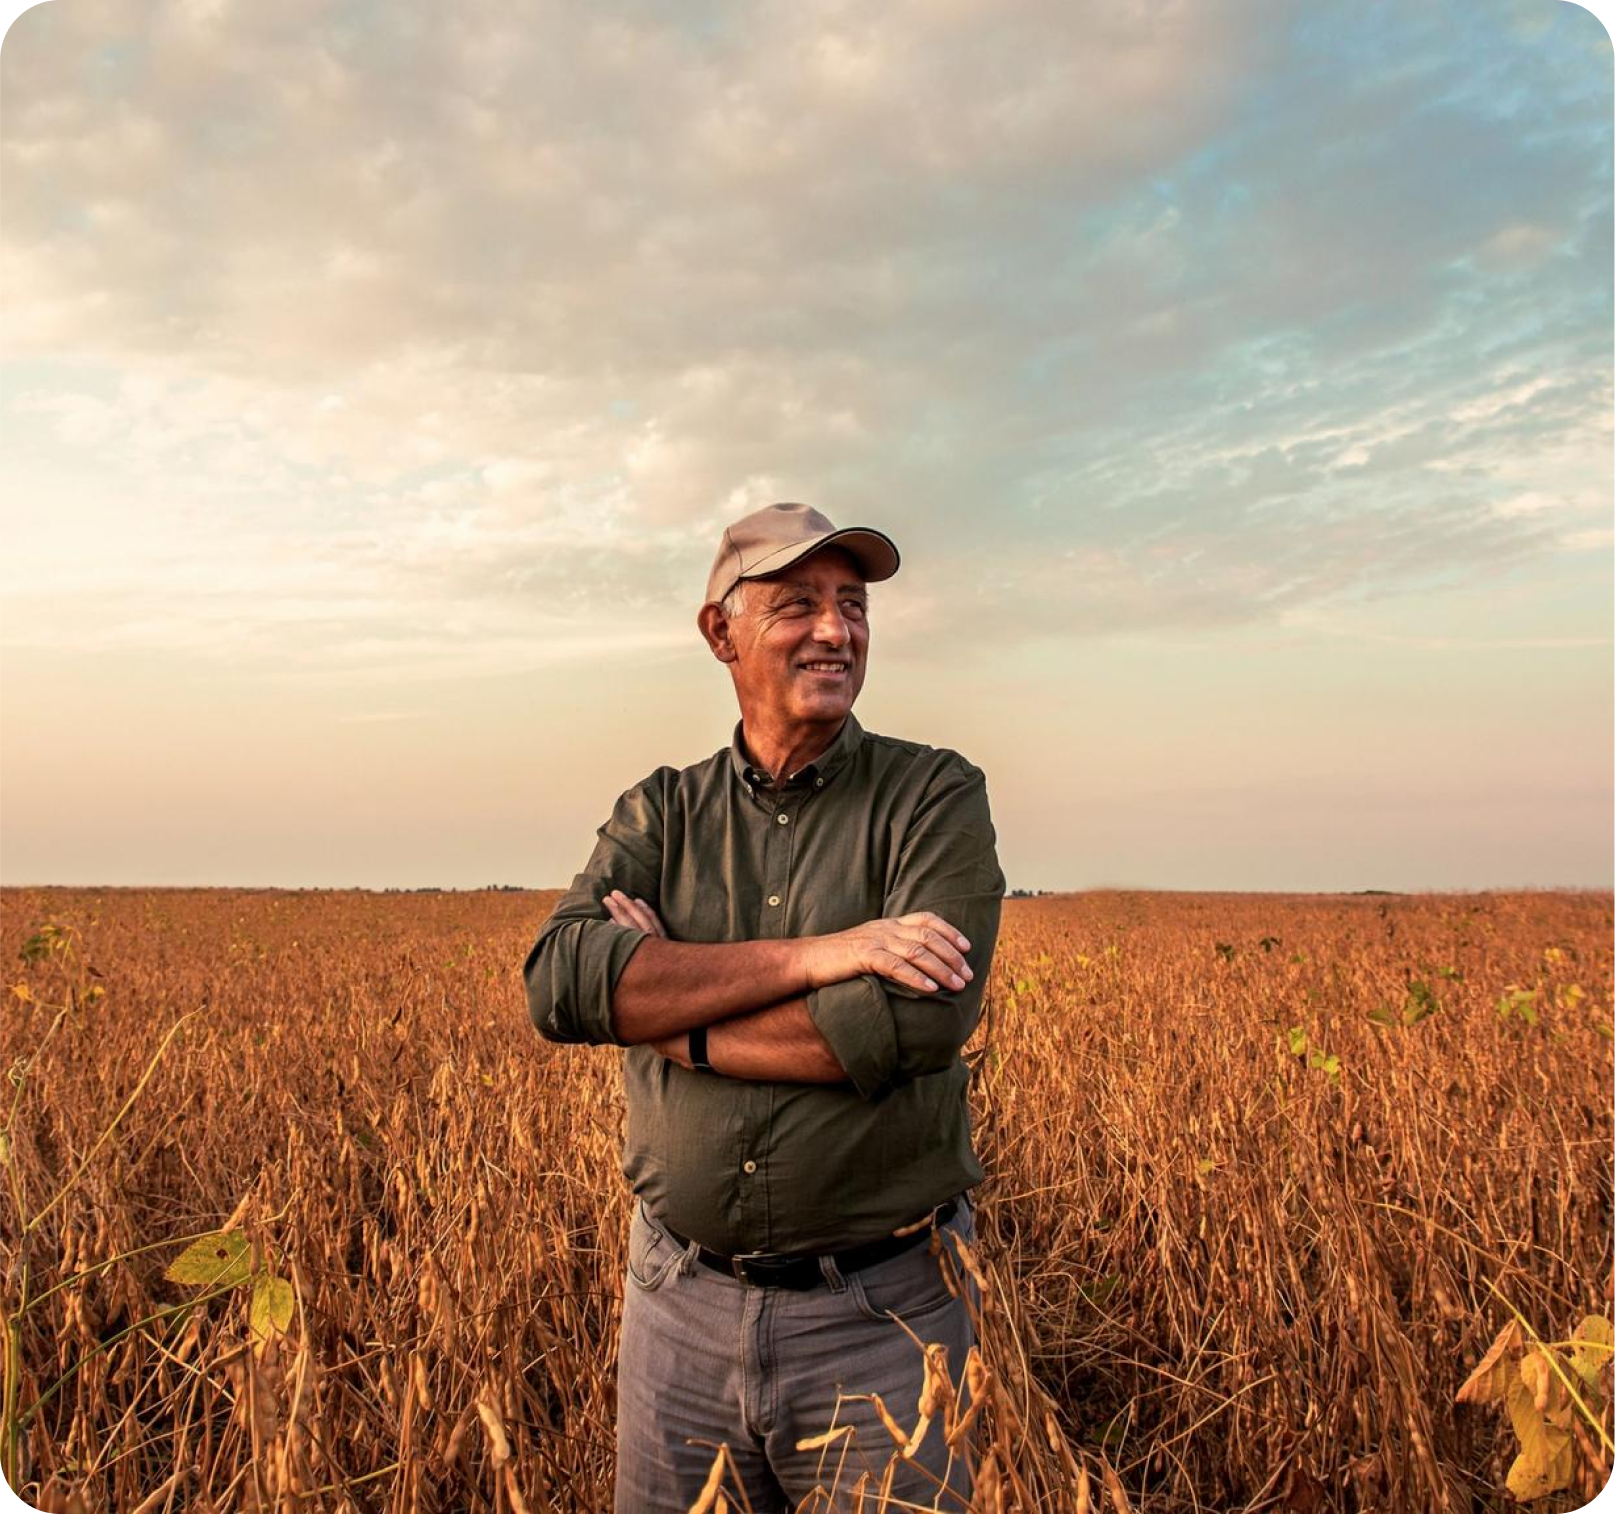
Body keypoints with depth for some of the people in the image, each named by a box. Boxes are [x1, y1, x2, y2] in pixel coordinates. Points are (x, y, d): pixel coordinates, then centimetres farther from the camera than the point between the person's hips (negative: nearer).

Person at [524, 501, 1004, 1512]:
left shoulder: (937, 796, -6)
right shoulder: (659, 815, 3)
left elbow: (919, 1022, -21)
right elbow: (561, 982, -14)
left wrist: (668, 1013, -14)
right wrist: (810, 954, -22)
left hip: (879, 1315, -3)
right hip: (681, 1302, 3)